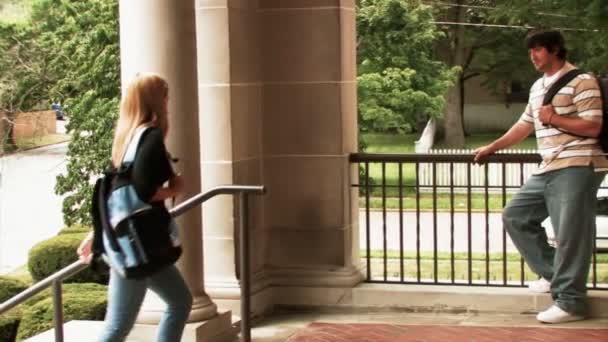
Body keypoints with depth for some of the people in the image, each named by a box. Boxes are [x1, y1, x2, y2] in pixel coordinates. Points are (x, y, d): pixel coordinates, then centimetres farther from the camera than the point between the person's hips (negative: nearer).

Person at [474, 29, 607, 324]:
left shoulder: (581, 81, -8)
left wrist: (554, 119, -12)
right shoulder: (538, 87, 19)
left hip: (576, 168, -10)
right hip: (547, 170, 10)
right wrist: (491, 148, 27)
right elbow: (524, 125, 27)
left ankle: (569, 302, -6)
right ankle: (553, 274, 16)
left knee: (569, 235, -10)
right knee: (515, 216, 11)